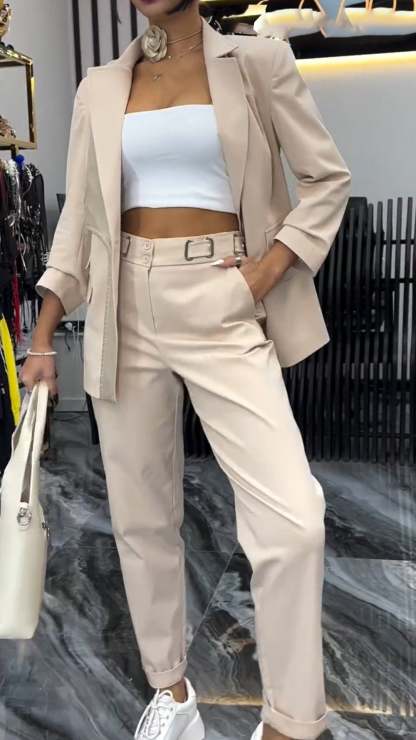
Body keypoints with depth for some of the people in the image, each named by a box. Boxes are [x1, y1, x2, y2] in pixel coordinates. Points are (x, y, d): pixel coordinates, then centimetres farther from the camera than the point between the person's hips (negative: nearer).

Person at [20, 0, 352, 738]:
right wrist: (43, 337, 7)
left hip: (222, 308, -2)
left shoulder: (258, 61, 5)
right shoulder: (99, 88, 12)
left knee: (292, 518, -14)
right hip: (127, 311, 3)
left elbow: (327, 177, 7)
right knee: (140, 515, 9)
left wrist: (271, 266, -7)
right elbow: (80, 216, 12)